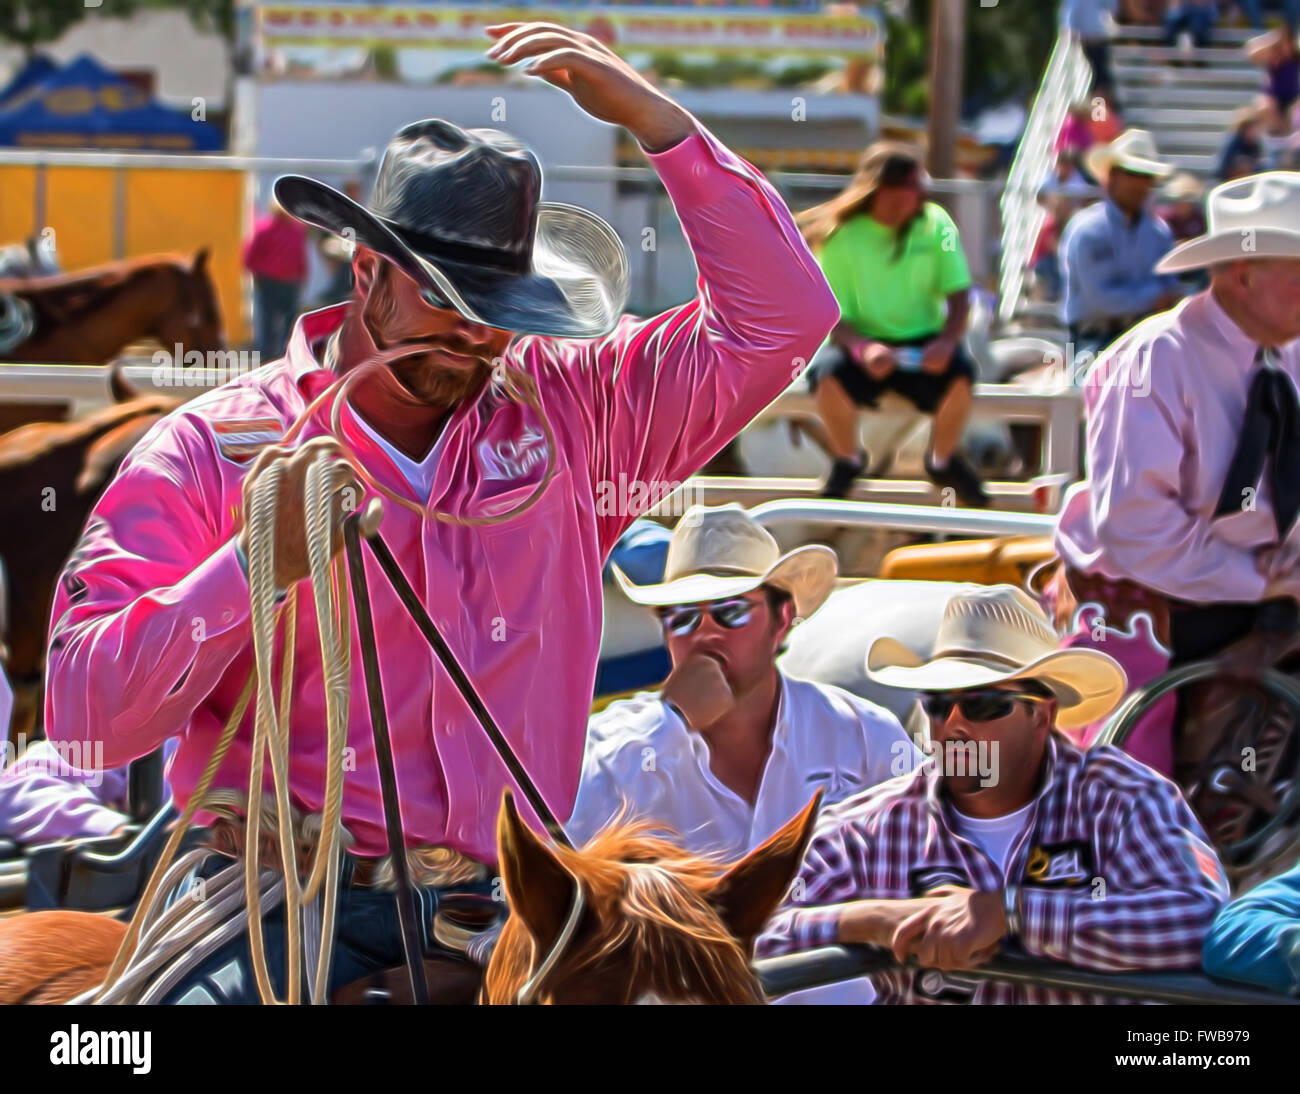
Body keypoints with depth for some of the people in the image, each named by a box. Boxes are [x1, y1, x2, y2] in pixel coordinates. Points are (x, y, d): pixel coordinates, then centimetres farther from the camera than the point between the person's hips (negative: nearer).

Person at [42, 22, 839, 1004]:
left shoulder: (564, 415, 13)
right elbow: (85, 714, -5)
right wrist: (255, 565, -19)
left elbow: (779, 315, 10)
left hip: (502, 910, 4)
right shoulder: (212, 451, 3)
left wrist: (649, 114, 3)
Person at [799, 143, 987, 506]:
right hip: (861, 340, -1)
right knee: (829, 374, -34)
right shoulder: (841, 234, -10)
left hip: (923, 343, 1)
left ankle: (942, 460, 2)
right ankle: (848, 460, 0)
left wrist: (947, 342, -25)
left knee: (960, 373, -30)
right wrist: (863, 349, -33)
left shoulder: (935, 224, -3)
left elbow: (959, 298, -4)